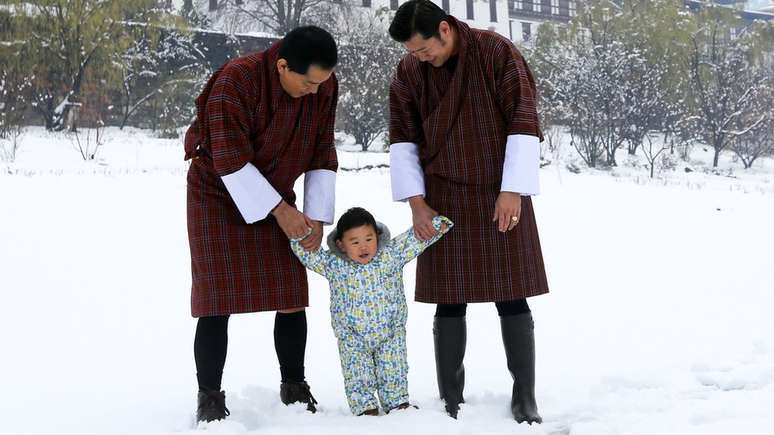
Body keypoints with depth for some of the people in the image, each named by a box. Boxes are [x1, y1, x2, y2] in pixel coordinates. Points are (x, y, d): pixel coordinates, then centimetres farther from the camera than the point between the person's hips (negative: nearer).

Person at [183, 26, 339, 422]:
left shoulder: (324, 88, -13)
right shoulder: (236, 81, -29)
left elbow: (322, 155, -4)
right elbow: (229, 160, -28)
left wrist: (317, 216, -13)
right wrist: (281, 211, -28)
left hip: (275, 196, 5)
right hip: (219, 195, -4)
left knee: (291, 297, -1)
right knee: (216, 301, -8)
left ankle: (294, 389, 15)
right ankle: (209, 398, 1)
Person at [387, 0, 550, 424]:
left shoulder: (497, 53, -9)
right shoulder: (408, 72, 0)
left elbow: (522, 123, -9)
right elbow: (402, 138, 4)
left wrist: (512, 191, -13)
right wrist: (416, 202, -3)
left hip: (500, 197, -2)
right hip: (443, 202, 2)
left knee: (512, 297, 0)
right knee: (449, 302, 1)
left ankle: (524, 397, 9)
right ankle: (451, 400, 10)